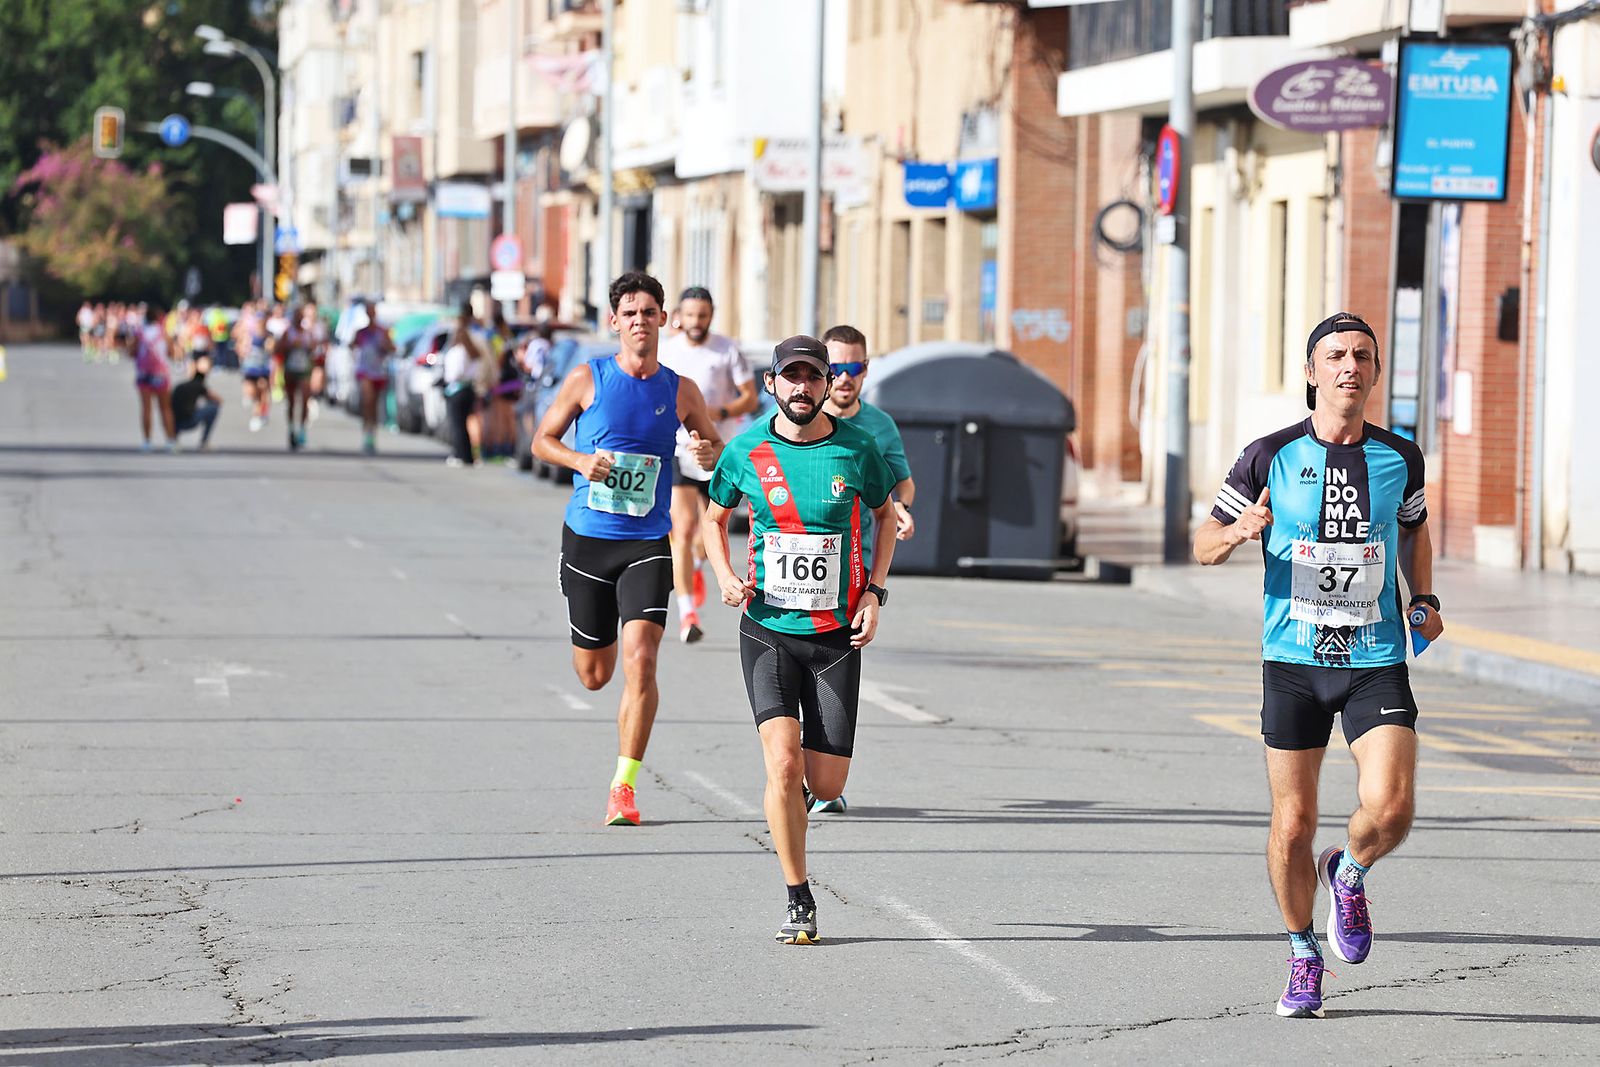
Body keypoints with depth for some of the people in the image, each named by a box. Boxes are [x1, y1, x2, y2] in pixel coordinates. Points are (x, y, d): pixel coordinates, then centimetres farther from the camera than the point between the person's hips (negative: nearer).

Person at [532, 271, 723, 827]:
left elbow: (715, 444, 16)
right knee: (593, 673, 9)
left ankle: (624, 786, -10)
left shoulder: (681, 391, 3)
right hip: (587, 537, 0)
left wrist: (710, 453, -8)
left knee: (640, 660, -18)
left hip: (647, 544, 0)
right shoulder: (587, 379, -1)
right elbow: (542, 440, 7)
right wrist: (580, 460, -13)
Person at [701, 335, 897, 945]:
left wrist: (874, 593, 4)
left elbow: (885, 512, 15)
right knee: (783, 763, -17)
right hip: (767, 628, -1)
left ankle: (792, 795, 38)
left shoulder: (856, 449, -3)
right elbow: (715, 516, 15)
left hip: (837, 634, 1)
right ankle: (799, 903, -5)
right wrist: (725, 578, -2)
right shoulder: (747, 450, -2)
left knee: (825, 785, -1)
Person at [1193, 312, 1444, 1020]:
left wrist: (1424, 600, 11)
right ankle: (1304, 955, 24)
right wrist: (1238, 531, -17)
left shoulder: (1401, 458, 4)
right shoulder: (1270, 457, -3)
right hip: (1294, 660, -1)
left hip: (1376, 660, 1)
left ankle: (1349, 874, 19)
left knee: (1390, 809, -16)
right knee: (1293, 822, 2)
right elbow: (1203, 544, 5)